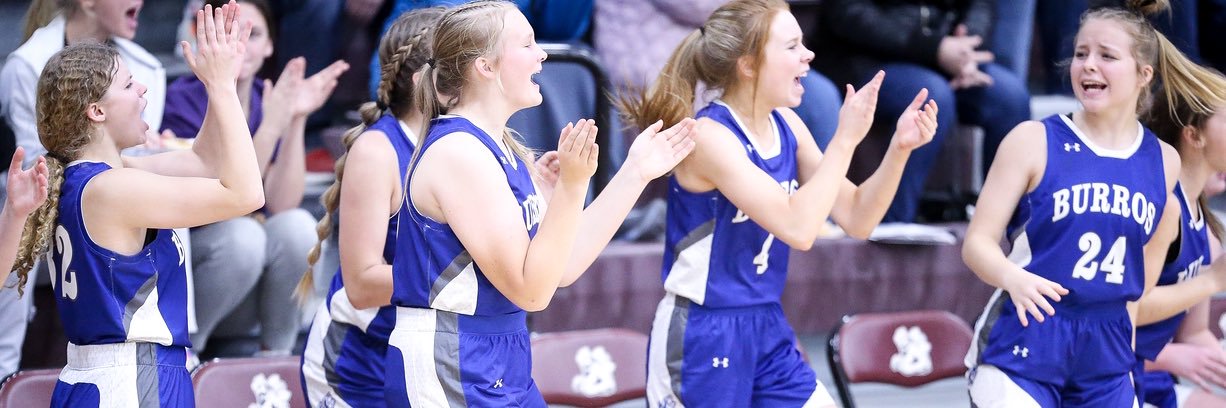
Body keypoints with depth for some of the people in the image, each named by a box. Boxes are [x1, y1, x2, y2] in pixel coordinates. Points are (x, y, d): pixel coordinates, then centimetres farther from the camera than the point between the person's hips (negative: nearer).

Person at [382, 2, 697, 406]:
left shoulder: (503, 149, 11)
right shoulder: (458, 152, -17)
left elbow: (563, 266, 8)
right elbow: (531, 290, -19)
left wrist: (636, 171, 11)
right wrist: (572, 183, -26)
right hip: (450, 373, -9)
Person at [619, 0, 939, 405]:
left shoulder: (786, 127, 4)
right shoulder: (709, 137, -19)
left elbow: (855, 219, 7)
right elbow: (798, 228, -28)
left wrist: (900, 147, -6)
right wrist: (845, 138, -22)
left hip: (768, 331, 8)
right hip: (701, 340, -8)